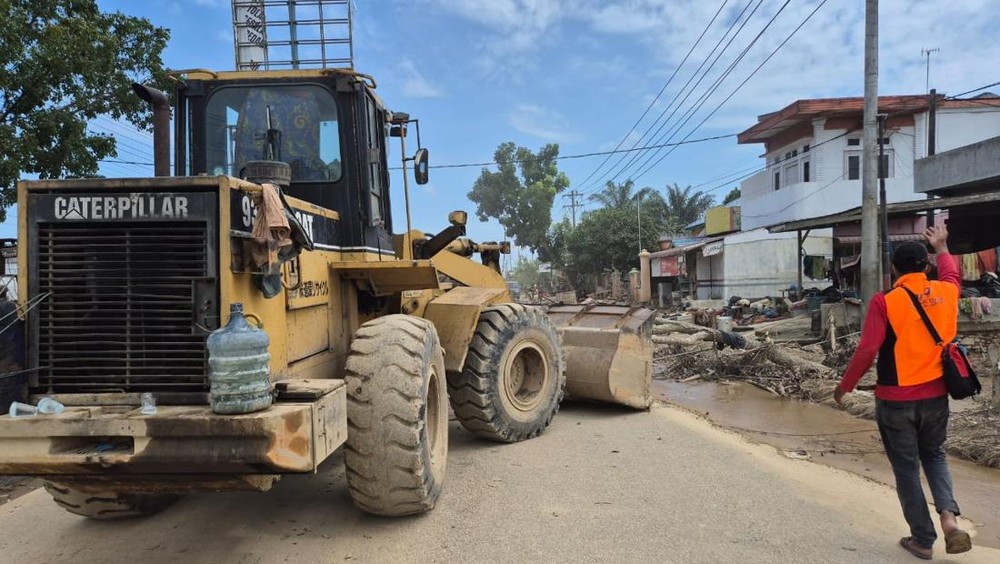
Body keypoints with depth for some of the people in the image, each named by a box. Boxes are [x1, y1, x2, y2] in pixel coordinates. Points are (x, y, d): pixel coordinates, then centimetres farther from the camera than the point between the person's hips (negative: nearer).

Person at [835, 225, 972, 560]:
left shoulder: (885, 301, -15)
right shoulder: (945, 292, -1)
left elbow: (867, 351, -18)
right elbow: (952, 274, 25)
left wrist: (845, 386, -7)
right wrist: (941, 247, 41)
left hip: (895, 400, -4)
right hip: (935, 396, 4)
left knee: (906, 469, 9)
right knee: (934, 456, 24)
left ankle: (923, 540, 17)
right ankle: (949, 517, 4)